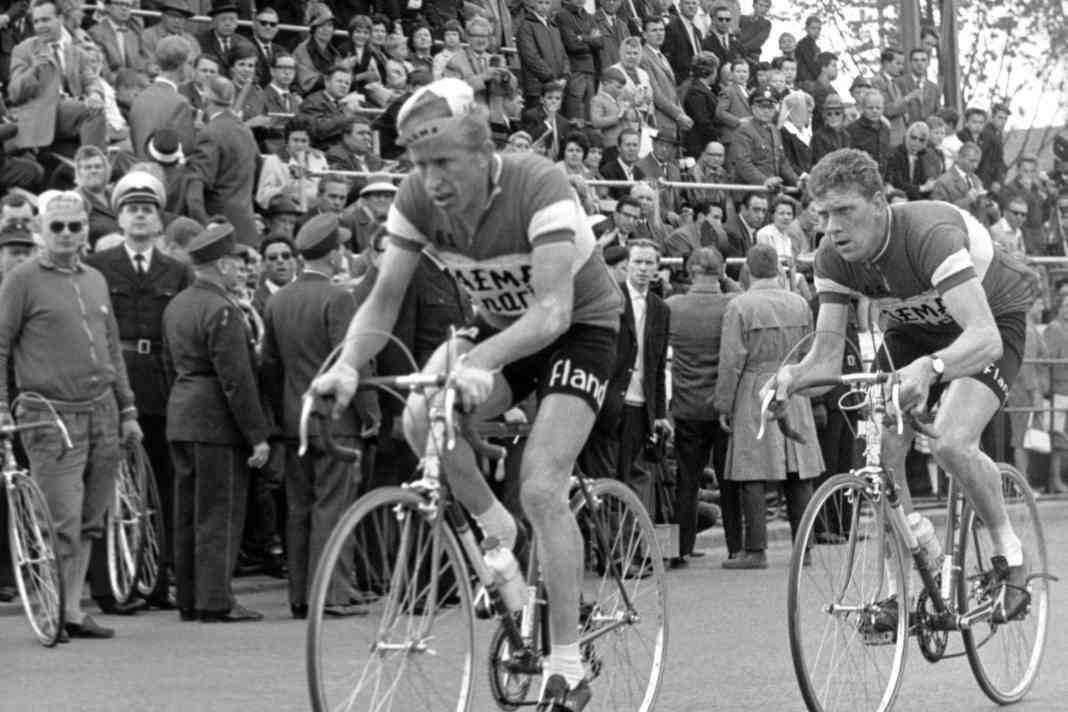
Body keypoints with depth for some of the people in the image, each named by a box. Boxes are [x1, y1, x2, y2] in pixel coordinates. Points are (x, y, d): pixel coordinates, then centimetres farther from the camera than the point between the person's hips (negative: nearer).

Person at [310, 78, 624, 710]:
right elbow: (385, 300, -13)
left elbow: (552, 309, -39)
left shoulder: (540, 188, -32)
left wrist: (481, 361, -54)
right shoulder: (418, 199, -17)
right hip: (498, 324, 5)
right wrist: (348, 364, -32)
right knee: (422, 418, -24)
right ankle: (496, 533, 2)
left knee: (541, 489, -20)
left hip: (580, 327, -5)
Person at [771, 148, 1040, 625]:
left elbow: (984, 337, -48)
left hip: (993, 319, -6)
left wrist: (929, 368, -66)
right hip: (915, 329, 6)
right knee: (881, 452, -13)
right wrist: (793, 376, -40)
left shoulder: (931, 235, -39)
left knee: (950, 444, -28)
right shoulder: (833, 259, -20)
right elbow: (827, 357, -17)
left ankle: (1009, 551, -3)